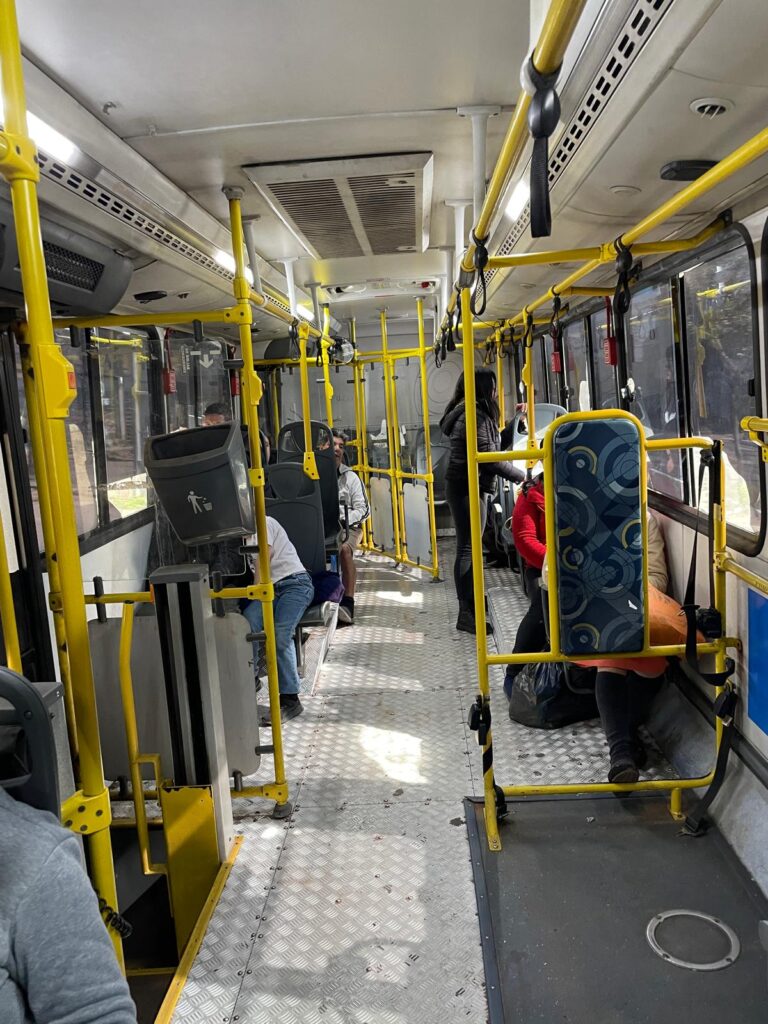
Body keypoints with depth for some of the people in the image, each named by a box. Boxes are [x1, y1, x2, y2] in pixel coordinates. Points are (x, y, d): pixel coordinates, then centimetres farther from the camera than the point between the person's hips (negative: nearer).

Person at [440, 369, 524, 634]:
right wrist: (522, 476, -8)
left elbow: (494, 446, 20)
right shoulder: (475, 416, -17)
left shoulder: (465, 414, 16)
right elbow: (489, 458, -19)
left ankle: (470, 600, 32)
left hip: (465, 486, 11)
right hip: (469, 488, -11)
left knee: (468, 546, 19)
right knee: (468, 548, -10)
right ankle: (466, 613, -8)